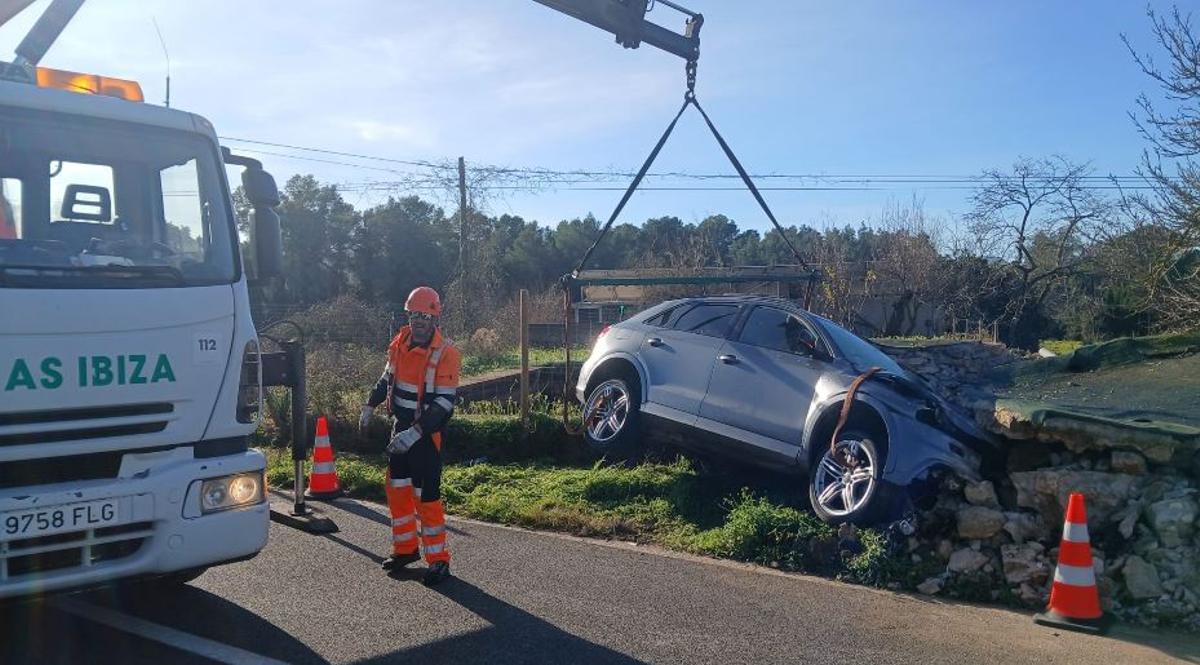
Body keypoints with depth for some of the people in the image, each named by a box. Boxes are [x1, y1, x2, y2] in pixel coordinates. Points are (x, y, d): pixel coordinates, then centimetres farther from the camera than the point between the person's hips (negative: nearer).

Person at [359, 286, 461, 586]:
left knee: (426, 496, -5)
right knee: (397, 489, 14)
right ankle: (406, 549, 30)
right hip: (401, 427, 7)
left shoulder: (445, 353, -18)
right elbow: (387, 377, 21)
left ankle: (438, 560, 6)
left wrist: (415, 433, -27)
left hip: (427, 433, -7)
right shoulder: (400, 342, 3)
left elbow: (445, 403, -22)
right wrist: (369, 407, 19)